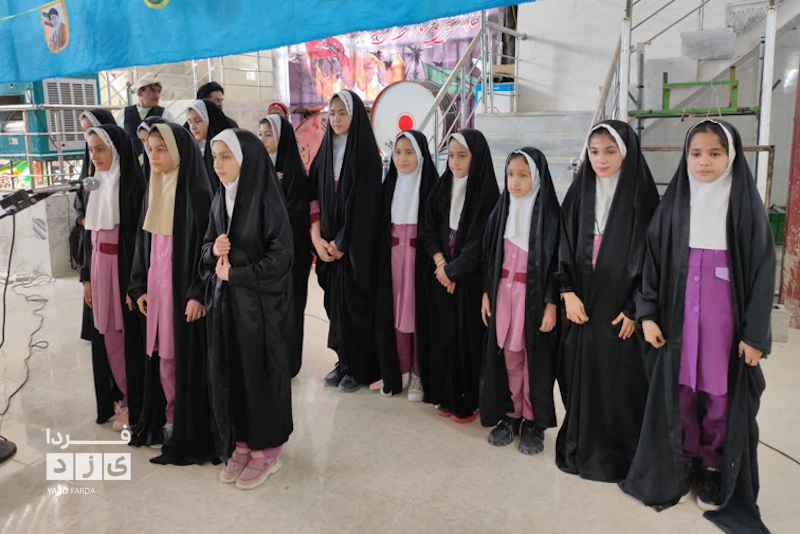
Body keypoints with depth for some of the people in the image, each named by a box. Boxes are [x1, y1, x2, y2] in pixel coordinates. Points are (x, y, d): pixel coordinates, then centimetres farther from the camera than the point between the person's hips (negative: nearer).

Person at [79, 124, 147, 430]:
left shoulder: (133, 186, -12)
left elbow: (141, 236, -15)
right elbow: (88, 235, 13)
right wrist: (86, 276, 12)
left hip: (124, 268, -7)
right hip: (99, 268, 7)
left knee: (128, 334, 1)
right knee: (105, 335, 12)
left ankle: (135, 405, 14)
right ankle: (116, 399, 26)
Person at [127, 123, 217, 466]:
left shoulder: (196, 192, -13)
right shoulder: (153, 189, 10)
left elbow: (206, 244, -16)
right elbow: (144, 241, 14)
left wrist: (198, 293, -19)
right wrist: (140, 286, 10)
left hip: (185, 286, -7)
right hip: (156, 285, 7)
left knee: (188, 357, 0)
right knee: (162, 355, 13)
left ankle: (192, 430, 13)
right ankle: (170, 420, 29)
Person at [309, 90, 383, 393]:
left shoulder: (365, 154, -8)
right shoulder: (325, 152, 9)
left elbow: (364, 205, -14)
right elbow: (314, 197, 6)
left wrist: (341, 244, -13)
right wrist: (317, 238, -5)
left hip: (356, 248, -5)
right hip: (329, 246, 5)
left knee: (355, 304, 0)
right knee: (335, 304, 10)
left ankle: (359, 368, 14)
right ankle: (345, 361, 24)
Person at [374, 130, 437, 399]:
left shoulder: (431, 184, -6)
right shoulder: (390, 184, 8)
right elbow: (382, 225, 11)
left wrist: (434, 262, -14)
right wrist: (382, 259, 6)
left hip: (420, 255, -4)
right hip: (393, 255, 4)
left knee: (418, 314, 1)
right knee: (395, 314, 8)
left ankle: (418, 375, 13)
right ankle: (399, 371, 21)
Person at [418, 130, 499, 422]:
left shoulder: (488, 194, -11)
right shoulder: (442, 188, 6)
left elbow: (483, 243, -15)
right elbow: (428, 229, 5)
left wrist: (453, 269, -10)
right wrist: (440, 263, -8)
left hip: (471, 279, -5)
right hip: (442, 275, 5)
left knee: (469, 337, 3)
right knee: (444, 335, 11)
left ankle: (469, 401, 17)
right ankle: (447, 396, 25)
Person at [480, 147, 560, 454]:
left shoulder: (549, 213, -7)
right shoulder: (502, 210, 6)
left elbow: (556, 260, -8)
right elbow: (489, 255, 10)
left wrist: (551, 304, -12)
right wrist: (486, 293, 7)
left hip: (535, 294, -4)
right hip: (503, 292, 4)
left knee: (534, 358, 4)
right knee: (507, 356, 10)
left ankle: (533, 423, 18)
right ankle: (510, 415, 24)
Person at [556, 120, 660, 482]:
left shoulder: (641, 195, -6)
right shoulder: (579, 192, 5)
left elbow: (650, 255, -8)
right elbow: (564, 245, 4)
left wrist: (634, 309, -11)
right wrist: (567, 292, -7)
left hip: (620, 307, -3)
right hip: (581, 304, 4)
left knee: (620, 380, 4)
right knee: (581, 377, 10)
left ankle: (620, 455, 21)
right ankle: (581, 447, 28)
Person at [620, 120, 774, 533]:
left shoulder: (746, 204, -3)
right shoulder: (674, 203, 2)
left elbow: (762, 269, -4)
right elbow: (653, 260, 4)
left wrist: (755, 333, -7)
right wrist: (647, 314, -4)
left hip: (725, 319, -1)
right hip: (678, 317, 2)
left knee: (721, 399, 8)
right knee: (679, 396, 9)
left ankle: (715, 477, 27)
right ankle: (680, 472, 27)